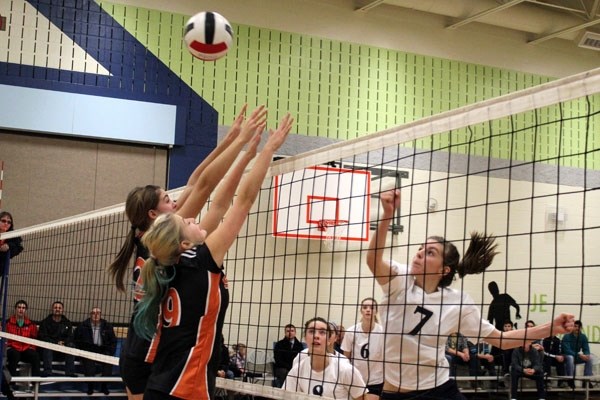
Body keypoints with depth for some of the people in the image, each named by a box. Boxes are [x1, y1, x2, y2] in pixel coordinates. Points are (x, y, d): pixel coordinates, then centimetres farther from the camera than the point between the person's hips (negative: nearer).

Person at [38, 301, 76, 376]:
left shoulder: (67, 323, 12)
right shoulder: (45, 322, 5)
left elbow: (70, 337, 4)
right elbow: (43, 337, -6)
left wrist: (63, 342, -19)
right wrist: (56, 343, -20)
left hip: (63, 346, 2)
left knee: (71, 345, -27)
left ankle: (70, 372, -30)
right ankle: (47, 372, -41)